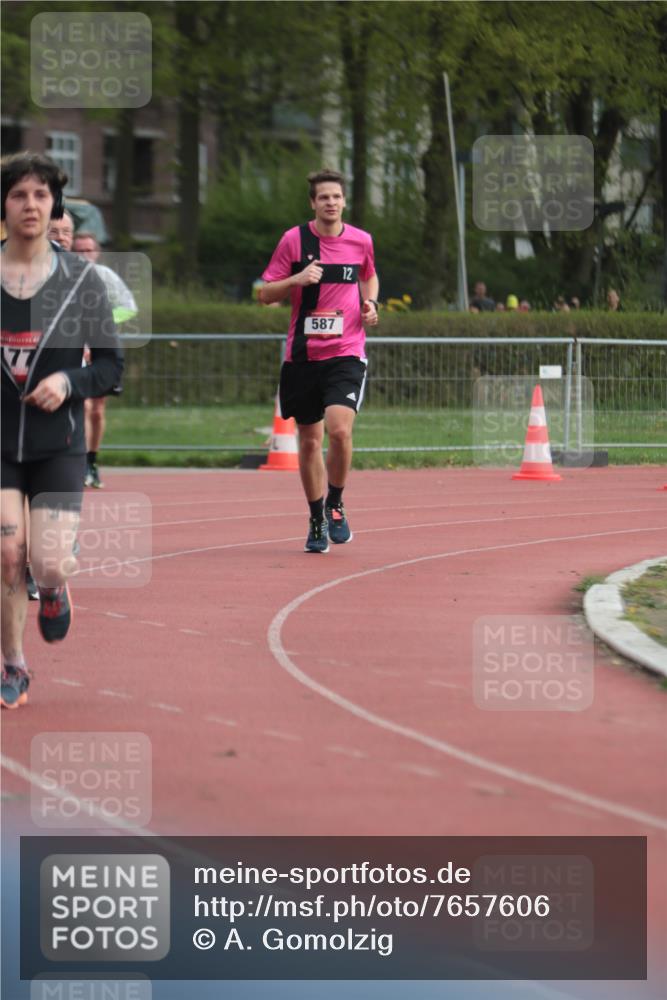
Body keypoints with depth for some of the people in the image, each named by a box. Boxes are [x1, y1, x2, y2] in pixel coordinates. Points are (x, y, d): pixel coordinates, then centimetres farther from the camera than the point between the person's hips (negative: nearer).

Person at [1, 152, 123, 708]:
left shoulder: (80, 280, 0)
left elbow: (111, 364, 3)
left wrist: (68, 382, -14)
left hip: (58, 443, 0)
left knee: (49, 564, -10)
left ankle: (54, 588, 30)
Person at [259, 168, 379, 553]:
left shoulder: (361, 241, 4)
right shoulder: (294, 240, -2)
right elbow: (266, 294, 1)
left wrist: (370, 304, 5)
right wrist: (297, 279, -16)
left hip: (346, 353, -1)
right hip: (303, 354, 1)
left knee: (340, 429, -21)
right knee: (310, 440, 7)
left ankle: (336, 506, 2)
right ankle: (317, 521, 24)